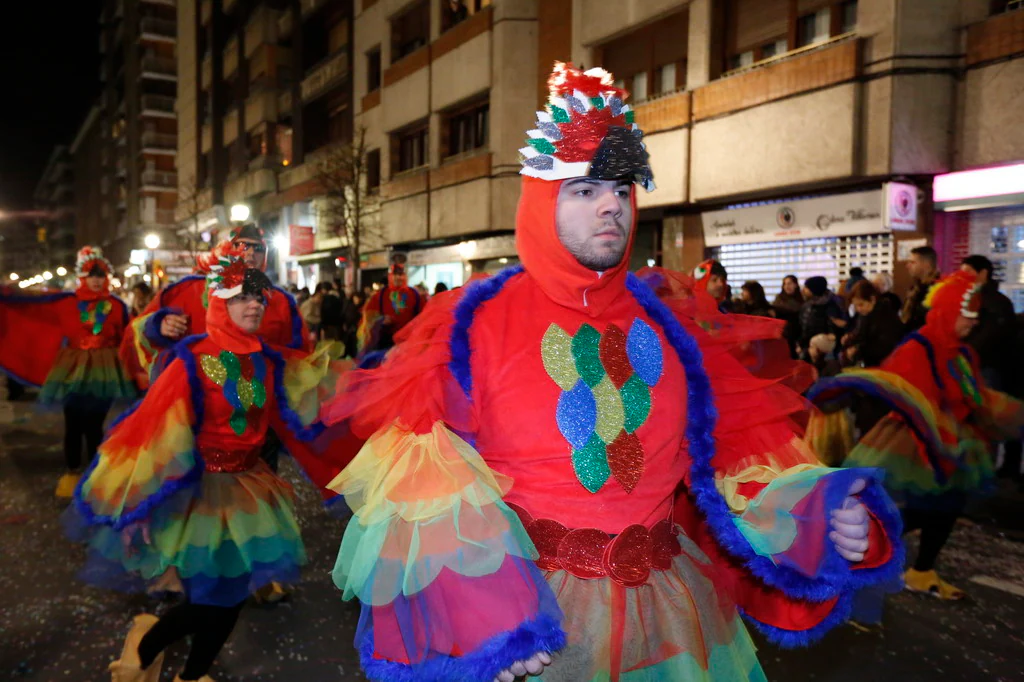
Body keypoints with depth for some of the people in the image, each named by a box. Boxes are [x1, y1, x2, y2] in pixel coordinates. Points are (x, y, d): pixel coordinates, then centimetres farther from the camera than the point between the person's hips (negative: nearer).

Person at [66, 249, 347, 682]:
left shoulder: (268, 361, 0)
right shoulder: (193, 360, -16)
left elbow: (296, 419, 4)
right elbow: (154, 430, -16)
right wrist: (137, 507, -16)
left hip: (250, 486, 6)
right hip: (201, 488, -5)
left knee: (234, 594, 12)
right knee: (211, 600, -2)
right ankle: (144, 647, 30)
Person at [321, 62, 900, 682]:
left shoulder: (668, 326, 2)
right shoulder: (477, 324, -9)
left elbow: (738, 455, 4)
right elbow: (423, 482, -13)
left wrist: (822, 516, -13)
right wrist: (480, 606, -24)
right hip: (532, 622, -3)